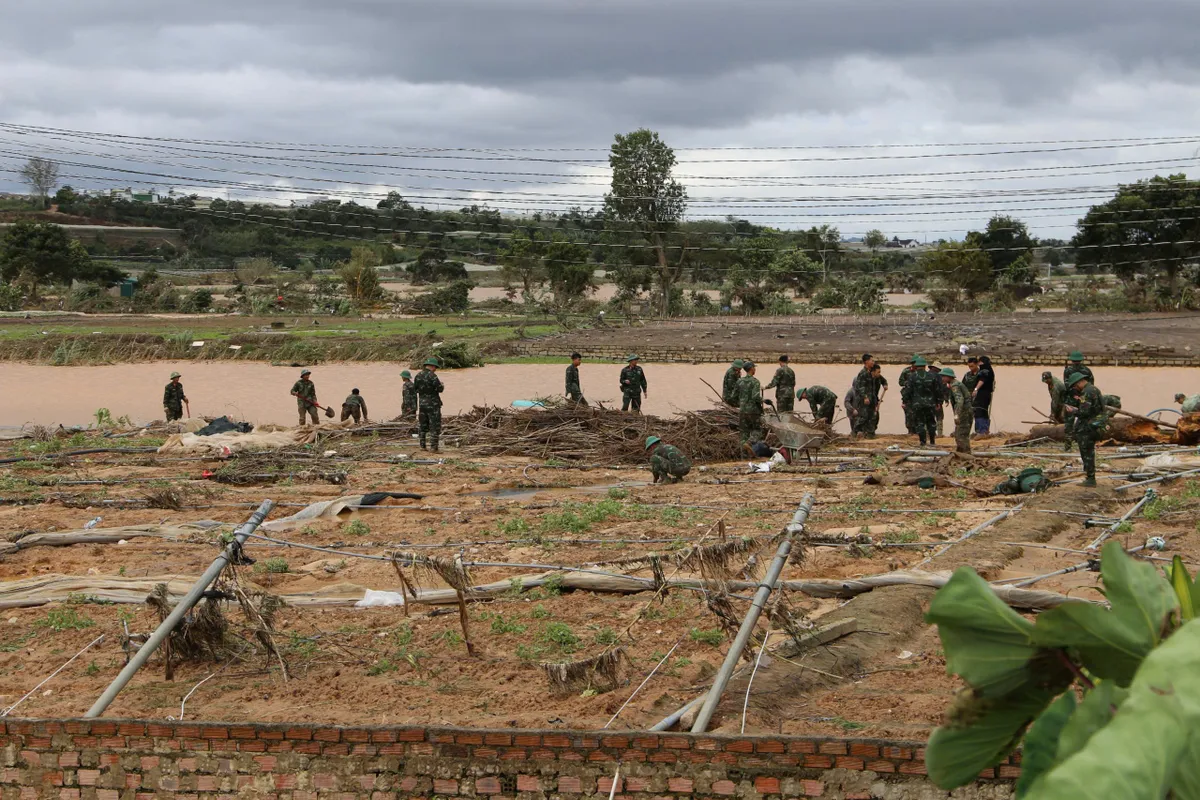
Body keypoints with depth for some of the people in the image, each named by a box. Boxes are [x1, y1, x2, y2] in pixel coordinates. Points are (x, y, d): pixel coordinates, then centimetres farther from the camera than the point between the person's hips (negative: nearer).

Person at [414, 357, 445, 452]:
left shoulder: (418, 376, 6)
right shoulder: (432, 376, -15)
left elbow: (415, 389, 12)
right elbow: (440, 389, -15)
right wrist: (442, 385, 6)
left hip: (422, 404, 6)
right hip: (433, 404, -6)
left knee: (422, 426, 14)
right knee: (435, 426, -3)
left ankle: (422, 446, 15)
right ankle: (433, 447, -7)